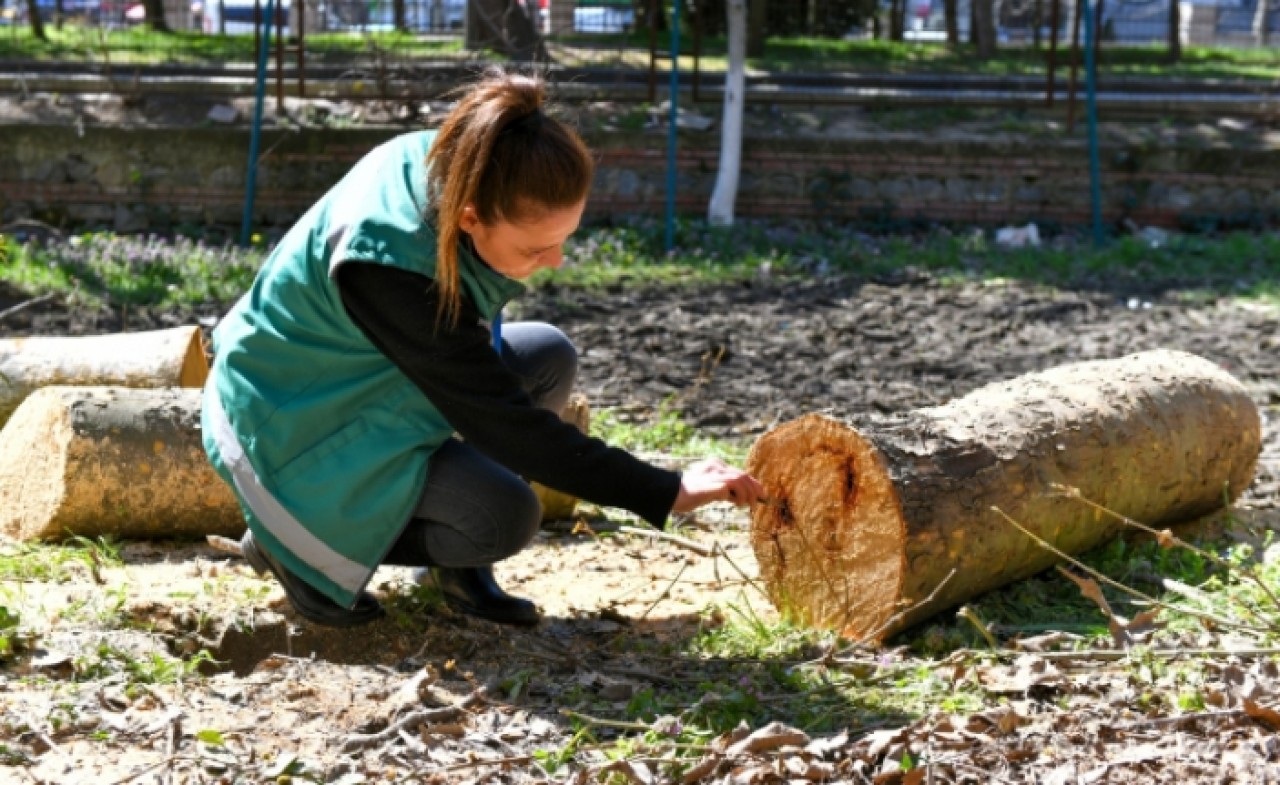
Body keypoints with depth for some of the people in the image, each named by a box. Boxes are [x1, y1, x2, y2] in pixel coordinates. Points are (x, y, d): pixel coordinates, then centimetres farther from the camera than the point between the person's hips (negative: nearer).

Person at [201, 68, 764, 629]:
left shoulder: (444, 163, -15)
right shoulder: (383, 266, -37)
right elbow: (501, 423, -32)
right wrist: (668, 493, -30)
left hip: (372, 386, 9)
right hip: (300, 430, -9)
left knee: (550, 357, -4)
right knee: (506, 518, -21)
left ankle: (449, 562, 2)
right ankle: (298, 544, -3)